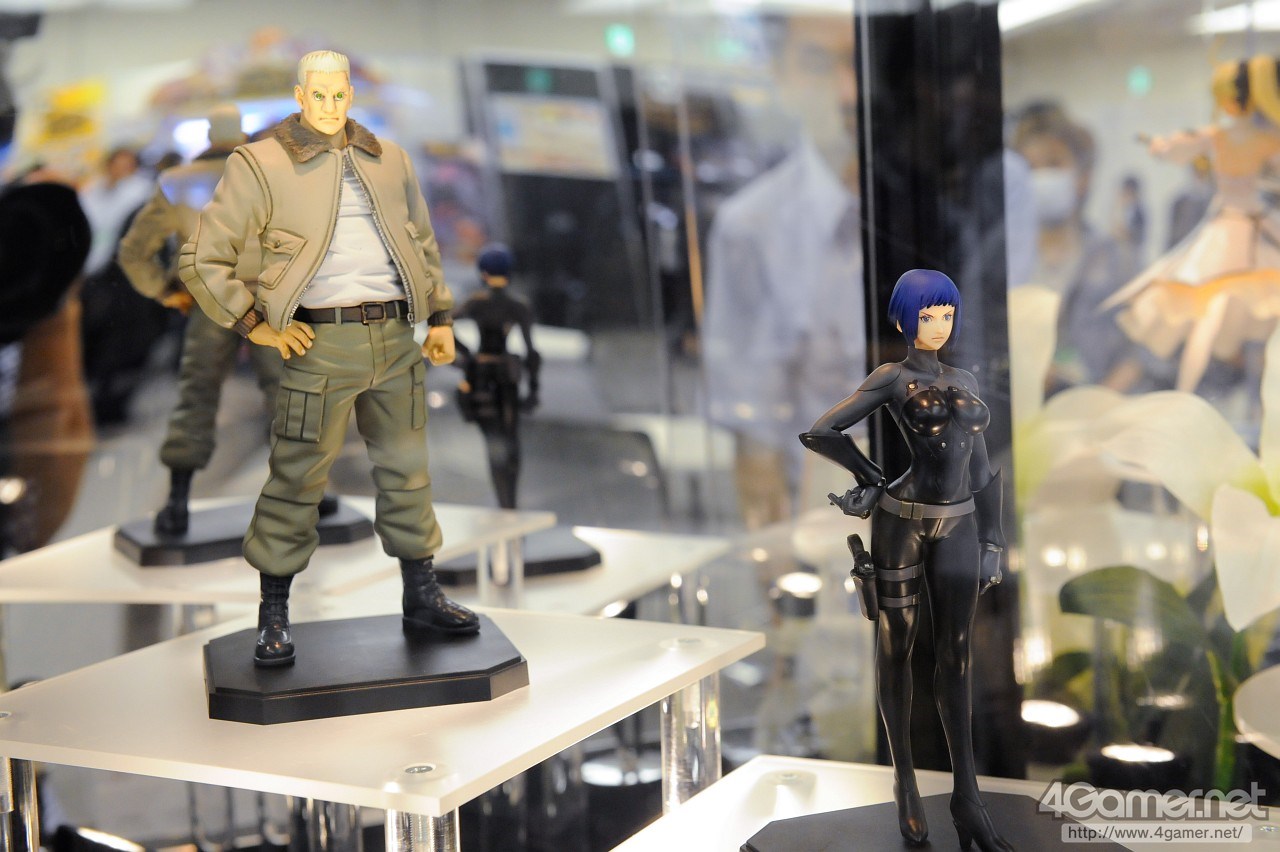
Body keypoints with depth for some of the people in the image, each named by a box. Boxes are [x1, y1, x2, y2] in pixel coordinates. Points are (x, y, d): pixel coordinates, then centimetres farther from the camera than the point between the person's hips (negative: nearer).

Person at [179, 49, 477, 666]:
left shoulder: (389, 160, 14)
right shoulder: (261, 167, -2)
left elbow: (423, 244, 24)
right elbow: (201, 260, -1)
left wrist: (441, 317, 17)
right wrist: (252, 324, -6)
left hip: (394, 338, 5)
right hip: (320, 344, -5)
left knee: (406, 470, 11)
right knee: (297, 479, -2)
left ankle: (421, 599, 23)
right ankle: (273, 618, 10)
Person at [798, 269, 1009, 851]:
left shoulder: (965, 382, 13)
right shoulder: (891, 377, -3)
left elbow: (980, 467, 13)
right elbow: (820, 433, -9)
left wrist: (992, 542, 8)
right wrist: (874, 481, 1)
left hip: (957, 526, 4)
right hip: (901, 521, -4)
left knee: (955, 656, 3)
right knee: (896, 648, 6)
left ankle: (967, 797, 4)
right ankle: (905, 783, 17)